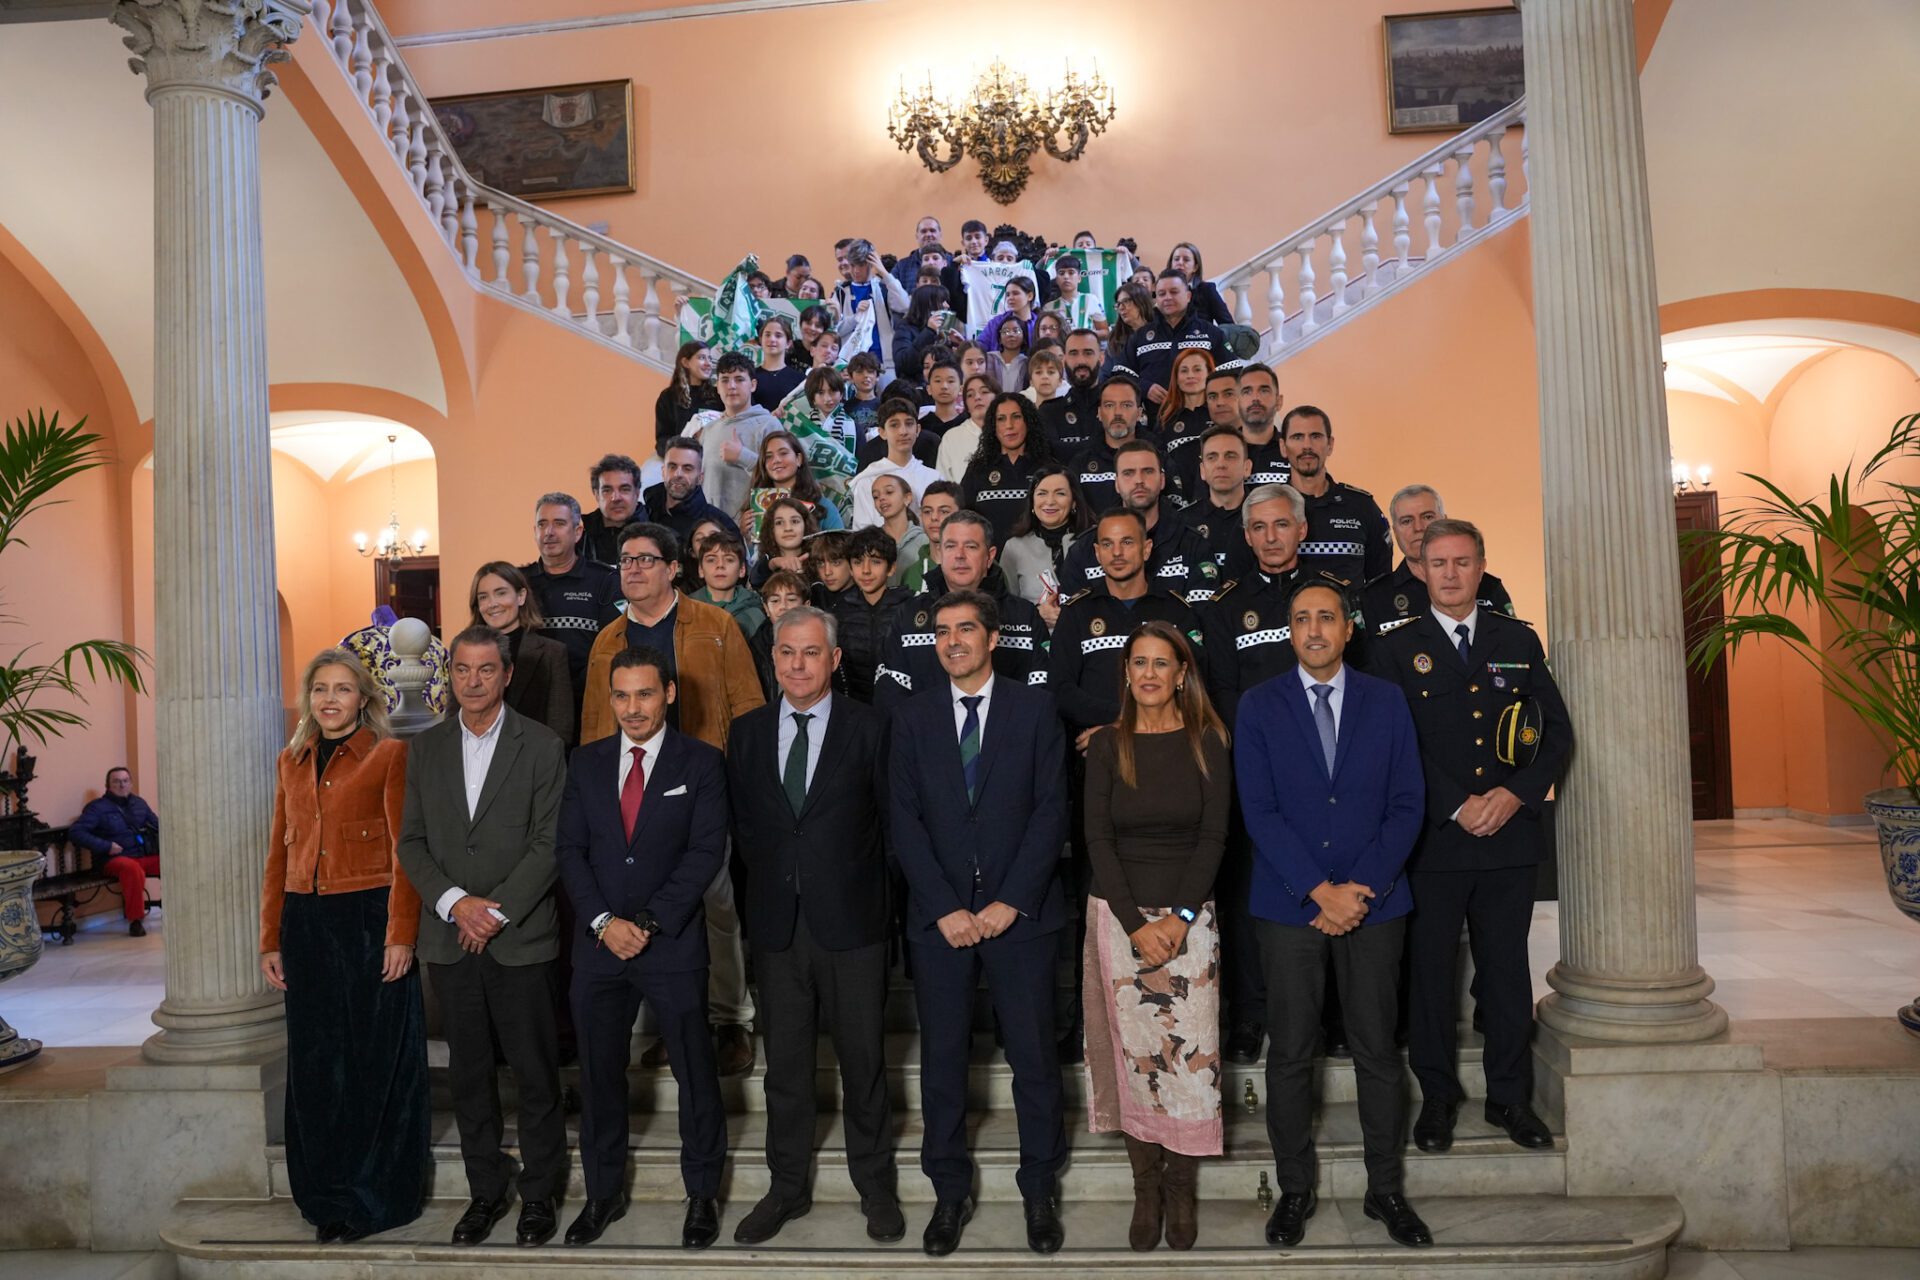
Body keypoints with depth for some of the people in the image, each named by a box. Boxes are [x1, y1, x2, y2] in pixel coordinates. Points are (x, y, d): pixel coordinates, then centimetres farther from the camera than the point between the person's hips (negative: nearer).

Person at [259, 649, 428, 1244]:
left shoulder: (390, 755, -4)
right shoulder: (291, 762, 12)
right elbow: (278, 855, 14)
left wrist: (400, 933, -15)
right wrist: (270, 939, 9)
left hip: (369, 920, -5)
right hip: (306, 925, 5)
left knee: (378, 1060, 3)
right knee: (316, 1065, 11)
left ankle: (376, 1197, 17)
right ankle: (329, 1196, 24)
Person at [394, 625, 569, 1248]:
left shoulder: (542, 746, -3)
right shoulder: (425, 748, 8)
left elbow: (550, 842, -7)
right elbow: (412, 842, 6)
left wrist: (499, 912, -13)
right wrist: (454, 903, -8)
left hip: (521, 937, -3)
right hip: (449, 938, 4)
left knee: (535, 1073, 4)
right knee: (468, 1073, 12)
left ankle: (540, 1192, 20)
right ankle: (486, 1190, 27)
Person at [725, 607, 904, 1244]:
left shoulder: (868, 727, -4)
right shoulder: (747, 731, 6)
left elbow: (892, 819, 0)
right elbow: (741, 822, 13)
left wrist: (875, 894, 0)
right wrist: (767, 882, 7)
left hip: (852, 921, -2)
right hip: (777, 923, 3)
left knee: (864, 1060, 9)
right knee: (785, 1065, 12)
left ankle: (875, 1186, 26)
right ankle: (787, 1187, 28)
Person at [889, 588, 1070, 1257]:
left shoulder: (1034, 709, 2)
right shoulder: (913, 716, 5)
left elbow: (1051, 810, -3)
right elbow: (903, 819, 0)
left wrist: (1009, 901, -11)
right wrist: (946, 907, -9)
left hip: (1019, 911, -1)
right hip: (938, 916, 1)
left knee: (1034, 1057, 6)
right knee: (942, 1059, 8)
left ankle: (1039, 1190, 23)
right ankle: (950, 1191, 24)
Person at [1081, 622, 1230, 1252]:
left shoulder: (1207, 742, 2)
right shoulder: (1105, 746, 4)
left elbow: (1213, 835, -2)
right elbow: (1098, 839, -1)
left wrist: (1179, 916, -12)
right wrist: (1136, 923, -10)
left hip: (1189, 914, -1)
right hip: (1118, 915, 1)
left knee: (1190, 1054, -4)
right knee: (1133, 1054, 2)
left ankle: (1182, 1189, 12)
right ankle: (1145, 1188, 15)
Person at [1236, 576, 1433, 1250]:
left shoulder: (1387, 701, 6)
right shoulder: (1258, 705, 2)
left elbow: (1407, 804, 2)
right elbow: (1259, 811, -5)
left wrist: (1363, 889, -9)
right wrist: (1321, 891, -12)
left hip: (1374, 904, 1)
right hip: (1289, 905, -1)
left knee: (1377, 1049, 9)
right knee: (1290, 1053, 6)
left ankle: (1386, 1189, 24)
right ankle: (1294, 1189, 20)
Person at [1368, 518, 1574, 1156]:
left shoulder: (1520, 641, 10)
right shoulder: (1396, 650, 1)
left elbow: (1557, 731, 8)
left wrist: (1515, 794, -7)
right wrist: (1457, 807, -11)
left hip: (1510, 836, 2)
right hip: (1432, 840, -2)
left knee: (1507, 967, 10)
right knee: (1429, 969, 5)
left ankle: (1510, 1097, 24)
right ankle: (1437, 1095, 20)